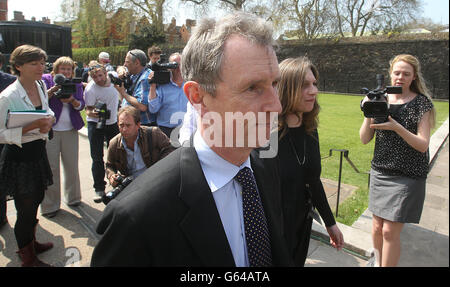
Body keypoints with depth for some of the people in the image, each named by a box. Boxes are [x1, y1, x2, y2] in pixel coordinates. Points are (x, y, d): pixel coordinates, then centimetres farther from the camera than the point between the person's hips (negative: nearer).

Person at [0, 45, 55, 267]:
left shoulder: (41, 87, 4)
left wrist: (49, 119, -6)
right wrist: (31, 127, -28)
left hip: (38, 151, 7)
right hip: (18, 157, -7)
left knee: (36, 201, 21)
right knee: (26, 209, 5)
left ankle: (31, 242, 44)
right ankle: (27, 258, 26)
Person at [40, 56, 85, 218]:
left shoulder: (76, 84, 11)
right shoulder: (46, 80, 4)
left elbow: (81, 105, 0)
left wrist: (72, 100, -21)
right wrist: (52, 91, -24)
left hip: (70, 129, 3)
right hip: (50, 130, -3)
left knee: (72, 165, 8)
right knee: (50, 167, -3)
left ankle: (72, 197, 24)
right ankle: (50, 205, 6)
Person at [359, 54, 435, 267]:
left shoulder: (421, 103, -5)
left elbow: (423, 145, -12)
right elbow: (364, 139, 1)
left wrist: (397, 127, -26)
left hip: (407, 177, -3)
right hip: (380, 171, 4)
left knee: (390, 231, -3)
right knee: (377, 226, 13)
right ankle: (377, 262, 37)